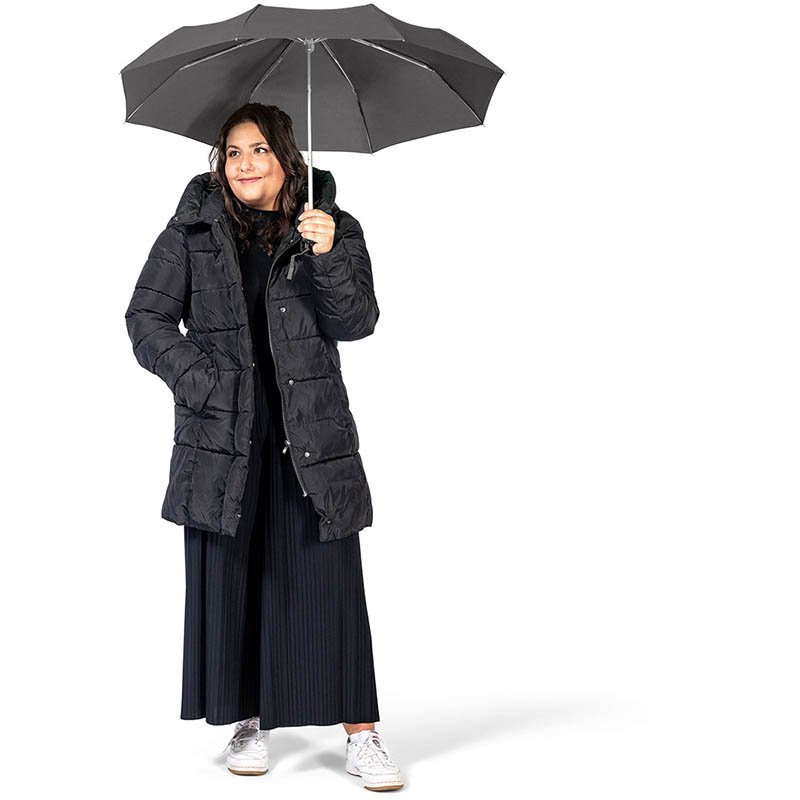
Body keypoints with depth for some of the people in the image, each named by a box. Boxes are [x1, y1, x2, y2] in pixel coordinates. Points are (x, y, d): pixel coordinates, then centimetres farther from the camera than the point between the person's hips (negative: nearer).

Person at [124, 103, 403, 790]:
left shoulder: (334, 229, 5)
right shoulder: (193, 232, 6)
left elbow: (357, 322, -5)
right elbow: (147, 317, 4)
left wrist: (328, 257, -21)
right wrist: (201, 381, -8)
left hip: (312, 432, -1)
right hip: (223, 431, 1)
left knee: (329, 580, -2)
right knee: (230, 579, 5)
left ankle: (361, 734, 5)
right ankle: (251, 721, 21)